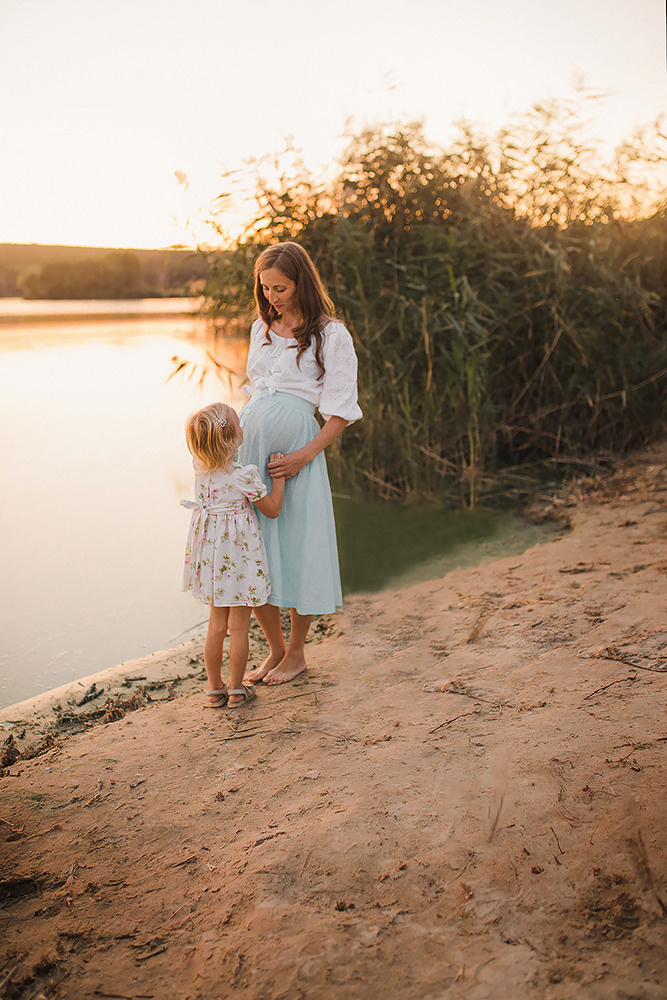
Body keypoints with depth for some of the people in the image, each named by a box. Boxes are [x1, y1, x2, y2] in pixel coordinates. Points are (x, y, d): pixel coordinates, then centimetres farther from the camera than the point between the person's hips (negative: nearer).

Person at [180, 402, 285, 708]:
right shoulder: (244, 476, -22)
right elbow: (272, 510, -8)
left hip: (211, 553, 6)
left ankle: (215, 689, 25)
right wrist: (279, 476, 0)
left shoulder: (201, 468, -5)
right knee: (238, 627, 8)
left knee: (217, 625, 16)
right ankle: (237, 690, 18)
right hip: (239, 555, -6)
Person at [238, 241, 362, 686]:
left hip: (294, 450, -6)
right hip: (248, 439, 6)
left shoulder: (331, 335, -5)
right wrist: (234, 438, 16)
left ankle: (296, 651, 20)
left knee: (294, 547, 0)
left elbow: (342, 412, -7)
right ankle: (275, 647, 25)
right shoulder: (262, 329, 14)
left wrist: (304, 456, -17)